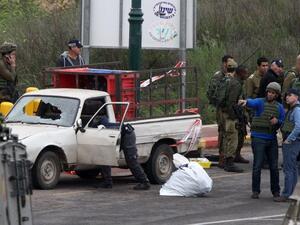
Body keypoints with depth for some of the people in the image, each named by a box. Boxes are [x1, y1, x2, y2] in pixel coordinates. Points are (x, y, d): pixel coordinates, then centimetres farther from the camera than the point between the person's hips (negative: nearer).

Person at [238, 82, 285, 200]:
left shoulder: (279, 107, 10)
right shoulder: (260, 102, -4)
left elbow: (283, 122, 12)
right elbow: (252, 103, -26)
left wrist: (277, 121, -12)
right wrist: (245, 102, -50)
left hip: (272, 138, 4)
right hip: (258, 138, -4)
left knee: (274, 166, 7)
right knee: (257, 165, -6)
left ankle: (276, 191, 18)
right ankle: (255, 191, 3)